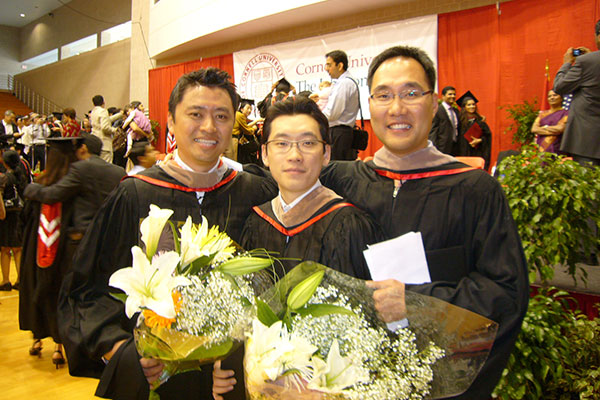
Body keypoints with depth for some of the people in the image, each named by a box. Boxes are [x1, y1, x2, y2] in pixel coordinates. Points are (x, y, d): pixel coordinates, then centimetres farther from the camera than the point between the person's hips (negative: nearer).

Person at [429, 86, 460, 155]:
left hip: (455, 149, 7)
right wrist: (434, 149, -17)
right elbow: (433, 131, -11)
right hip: (443, 148, -7)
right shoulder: (437, 111, -7)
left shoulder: (456, 110, 16)